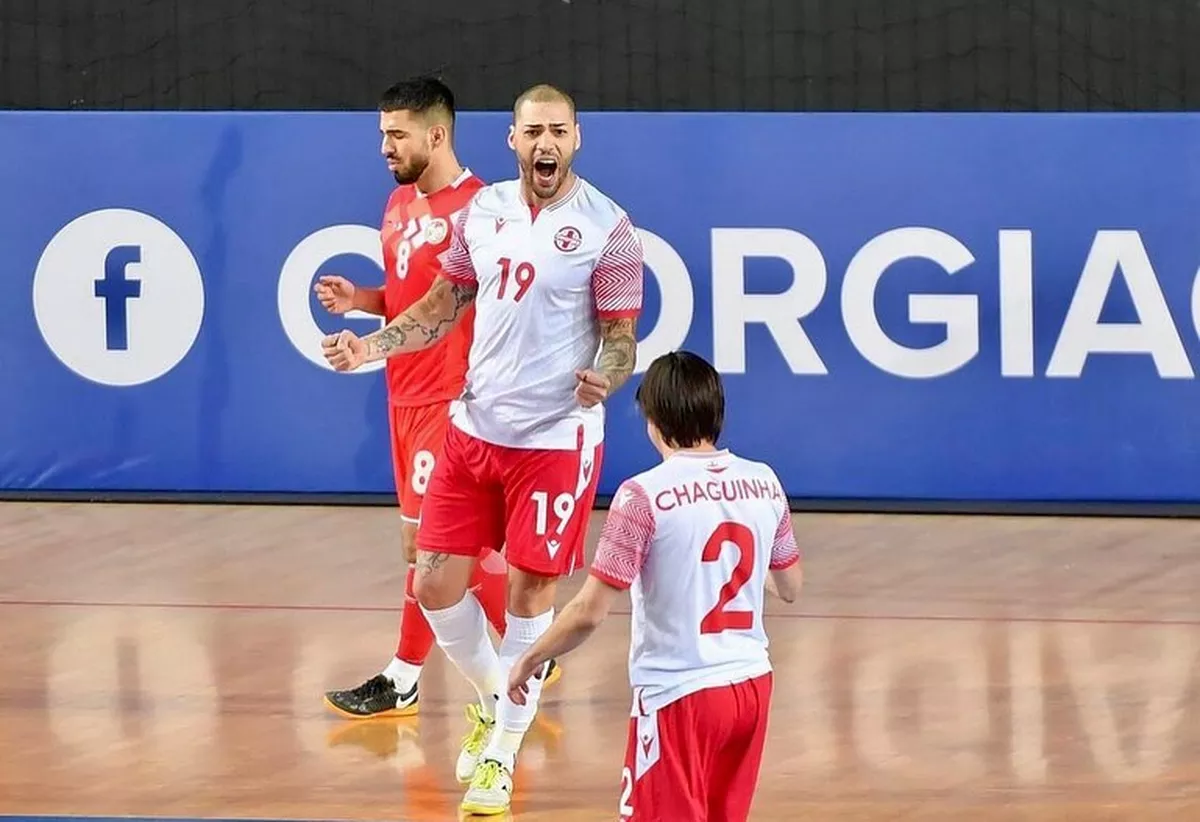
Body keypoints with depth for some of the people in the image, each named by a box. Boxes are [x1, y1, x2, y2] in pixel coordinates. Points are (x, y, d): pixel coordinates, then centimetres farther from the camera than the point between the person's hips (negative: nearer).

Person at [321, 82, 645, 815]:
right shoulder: (483, 210, 3)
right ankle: (492, 698, 31)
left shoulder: (606, 226, -11)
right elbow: (445, 306, 14)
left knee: (531, 590, 0)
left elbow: (622, 337, -9)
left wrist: (604, 376, -31)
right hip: (476, 427, 5)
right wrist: (372, 345, 0)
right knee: (436, 583, 5)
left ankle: (502, 755, 13)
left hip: (556, 439, -5)